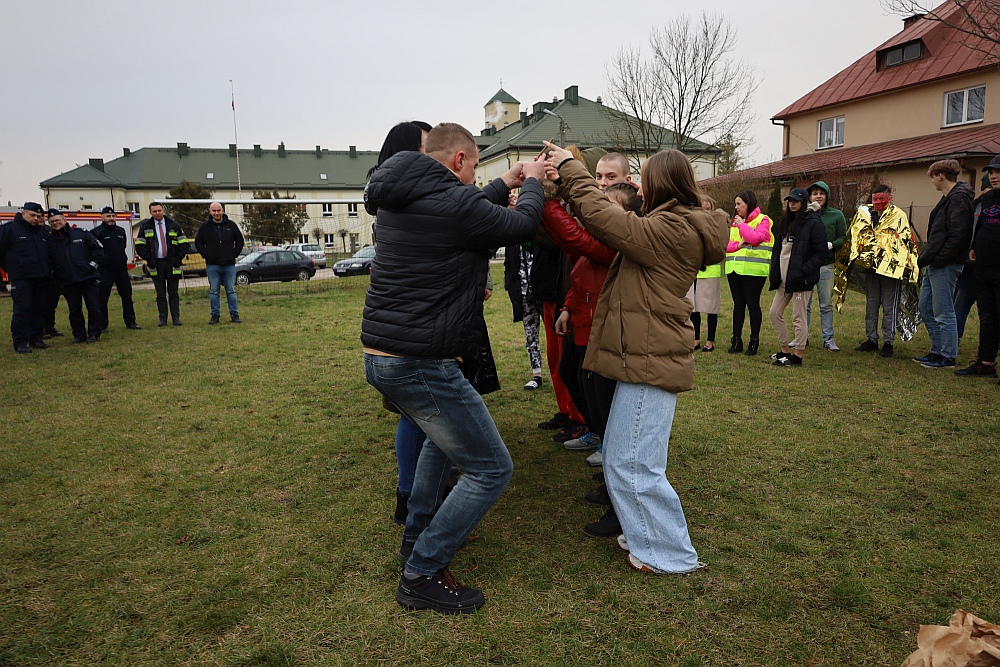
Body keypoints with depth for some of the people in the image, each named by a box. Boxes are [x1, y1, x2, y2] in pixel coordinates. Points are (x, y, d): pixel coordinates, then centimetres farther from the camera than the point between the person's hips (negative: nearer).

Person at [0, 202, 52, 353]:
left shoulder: (41, 231, 15)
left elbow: (49, 253, 24)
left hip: (41, 278, 6)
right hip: (21, 279, -6)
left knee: (40, 309, 8)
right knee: (22, 310, -8)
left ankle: (36, 339, 17)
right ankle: (20, 342, -3)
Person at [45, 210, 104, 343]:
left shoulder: (81, 234, 3)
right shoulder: (49, 241, 8)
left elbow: (99, 249, 5)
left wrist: (92, 264, -2)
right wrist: (55, 274, 2)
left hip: (88, 278, -2)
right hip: (67, 282, 2)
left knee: (94, 308, -1)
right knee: (74, 310, 6)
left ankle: (94, 333, 10)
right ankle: (79, 335, 16)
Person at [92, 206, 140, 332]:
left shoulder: (121, 231, 14)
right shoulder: (97, 232, -5)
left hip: (121, 269, 5)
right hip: (105, 270, -5)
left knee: (127, 296, 8)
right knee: (102, 299, 1)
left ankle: (130, 322, 17)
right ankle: (102, 325, 7)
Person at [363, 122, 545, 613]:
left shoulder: (397, 199, 11)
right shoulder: (452, 202, -16)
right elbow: (523, 225, -1)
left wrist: (504, 185, 31)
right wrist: (531, 184, 17)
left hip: (379, 355, 10)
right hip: (421, 364, -10)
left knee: (443, 433, 34)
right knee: (491, 469, 3)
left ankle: (419, 534, 42)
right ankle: (422, 575, 9)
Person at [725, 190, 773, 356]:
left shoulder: (762, 220, -2)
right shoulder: (735, 221, 16)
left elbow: (755, 238, -18)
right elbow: (726, 244, 10)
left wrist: (742, 224, -9)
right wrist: (737, 245, -9)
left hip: (753, 269, -6)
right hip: (734, 269, 6)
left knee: (753, 304, 0)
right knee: (738, 304, 9)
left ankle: (754, 341, 8)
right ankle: (736, 340, 14)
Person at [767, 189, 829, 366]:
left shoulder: (814, 223, -10)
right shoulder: (786, 222, 14)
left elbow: (821, 253, -13)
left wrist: (803, 271, -21)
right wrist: (774, 272, 7)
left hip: (801, 279, -8)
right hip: (784, 278, 8)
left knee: (798, 317, -1)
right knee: (775, 313, 10)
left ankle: (798, 356, 10)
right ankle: (784, 351, 22)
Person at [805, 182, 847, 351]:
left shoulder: (836, 215, 3)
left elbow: (844, 238, 4)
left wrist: (830, 245, -14)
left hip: (826, 265, 0)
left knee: (826, 305, 7)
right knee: (804, 304, 6)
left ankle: (828, 338, 15)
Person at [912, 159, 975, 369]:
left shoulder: (959, 198, -14)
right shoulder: (949, 198, 17)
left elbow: (957, 235, -22)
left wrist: (937, 259, -21)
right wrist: (927, 257, 12)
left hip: (945, 265, -11)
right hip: (935, 264, 11)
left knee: (943, 312, -3)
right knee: (926, 307, 15)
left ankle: (948, 357, 7)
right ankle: (938, 351, 24)